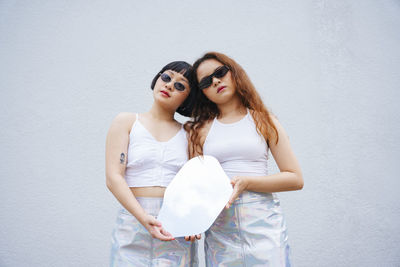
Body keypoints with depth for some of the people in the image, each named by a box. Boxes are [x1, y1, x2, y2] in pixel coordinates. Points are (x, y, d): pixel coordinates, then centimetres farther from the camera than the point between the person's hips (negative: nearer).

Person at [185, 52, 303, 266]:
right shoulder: (200, 130, 9)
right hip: (219, 227, 1)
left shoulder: (263, 120, 5)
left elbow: (295, 179, 0)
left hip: (263, 221, -1)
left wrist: (245, 182, -12)